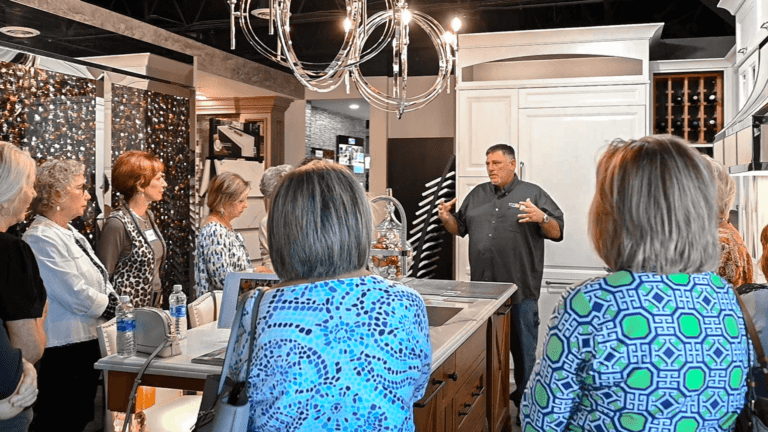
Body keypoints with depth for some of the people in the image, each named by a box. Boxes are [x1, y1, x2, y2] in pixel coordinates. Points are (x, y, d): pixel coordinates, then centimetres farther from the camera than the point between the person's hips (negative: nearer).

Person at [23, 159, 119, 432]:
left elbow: (102, 283, 16)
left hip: (86, 342, 9)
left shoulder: (70, 234, 14)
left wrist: (117, 305, 0)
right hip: (62, 351, -9)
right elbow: (77, 295, -20)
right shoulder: (41, 239, -16)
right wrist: (112, 308, -6)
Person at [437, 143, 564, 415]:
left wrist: (541, 218, -23)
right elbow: (460, 228, 19)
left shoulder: (532, 194, 1)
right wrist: (446, 218, -2)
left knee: (522, 348, 5)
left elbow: (557, 232, -3)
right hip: (482, 287, 5)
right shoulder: (478, 194, 15)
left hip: (520, 290, -4)